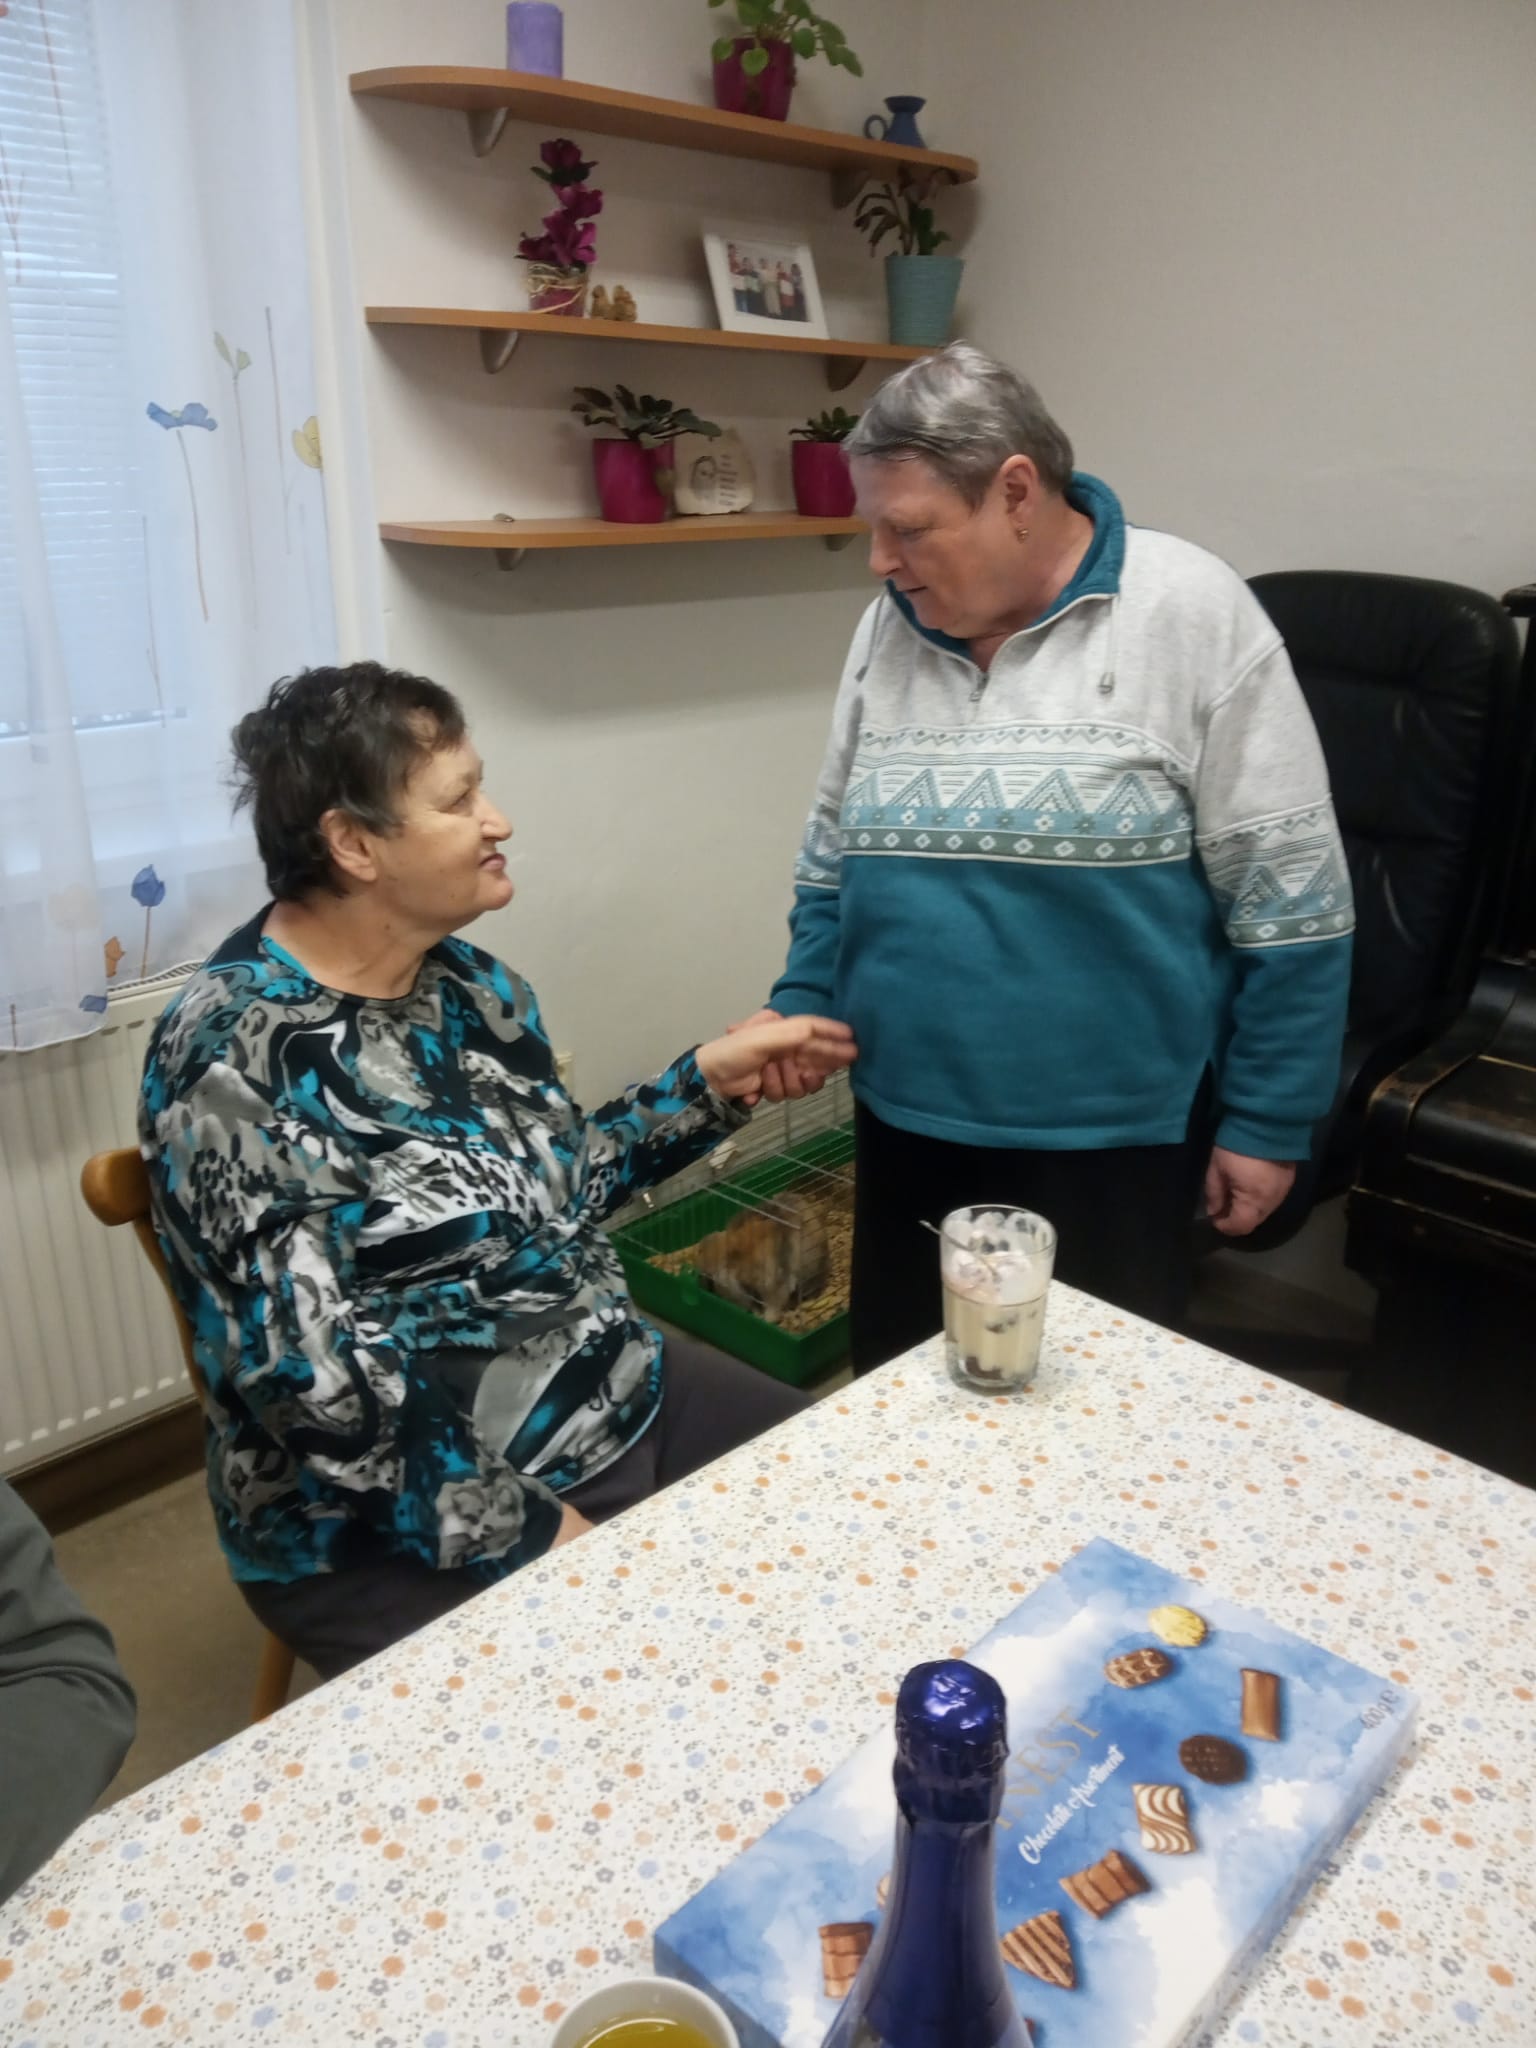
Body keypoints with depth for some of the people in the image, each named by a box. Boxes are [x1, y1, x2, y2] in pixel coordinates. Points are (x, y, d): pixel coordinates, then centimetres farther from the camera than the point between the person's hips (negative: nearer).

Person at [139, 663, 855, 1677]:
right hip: (406, 1533, -7)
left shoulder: (471, 983, 2)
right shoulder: (237, 1059, -22)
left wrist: (710, 1081, 1)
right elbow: (304, 1372, -25)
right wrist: (523, 1534, -21)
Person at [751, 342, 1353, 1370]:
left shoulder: (1188, 613, -11)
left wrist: (1266, 1121, -7)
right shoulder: (889, 627, 5)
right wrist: (801, 1004, 2)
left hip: (1112, 1132, -4)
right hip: (907, 1117, 5)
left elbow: (1286, 895, -9)